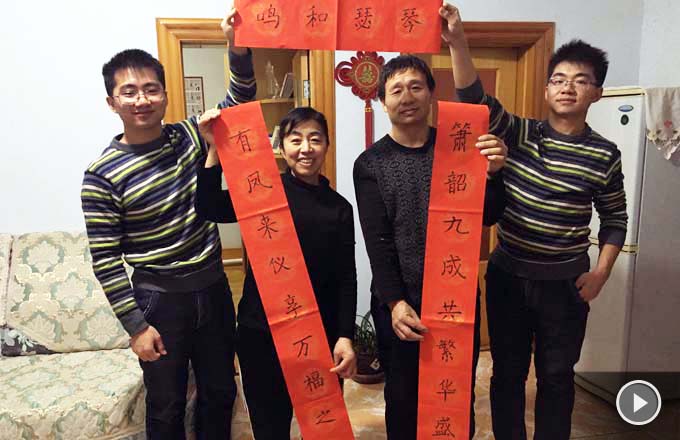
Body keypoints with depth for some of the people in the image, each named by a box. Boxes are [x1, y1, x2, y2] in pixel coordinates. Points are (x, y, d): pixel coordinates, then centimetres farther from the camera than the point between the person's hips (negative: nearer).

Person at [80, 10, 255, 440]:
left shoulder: (190, 137, -1)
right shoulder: (102, 174, -13)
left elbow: (238, 106, -4)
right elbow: (105, 260, -11)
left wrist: (239, 52, -23)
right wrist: (135, 325, -11)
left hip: (214, 287, 4)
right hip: (159, 299, -4)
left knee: (220, 392, 20)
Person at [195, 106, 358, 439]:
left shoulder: (339, 208, 2)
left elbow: (346, 278, 1)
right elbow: (210, 209, -17)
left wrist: (345, 336, -5)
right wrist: (215, 150, -24)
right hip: (261, 330, -1)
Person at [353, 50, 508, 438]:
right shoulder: (371, 164, -3)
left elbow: (488, 217, -1)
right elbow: (377, 243, -8)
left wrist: (493, 173, -20)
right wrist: (395, 301, -18)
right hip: (401, 301, -1)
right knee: (403, 396, 15)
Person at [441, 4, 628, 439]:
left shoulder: (605, 155, -3)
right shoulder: (519, 135, -5)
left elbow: (614, 218, 7)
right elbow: (475, 98, -20)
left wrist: (601, 272, -4)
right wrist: (457, 40, -32)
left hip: (566, 284, 0)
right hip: (508, 276, 0)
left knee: (557, 375, 15)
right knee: (508, 371, 14)